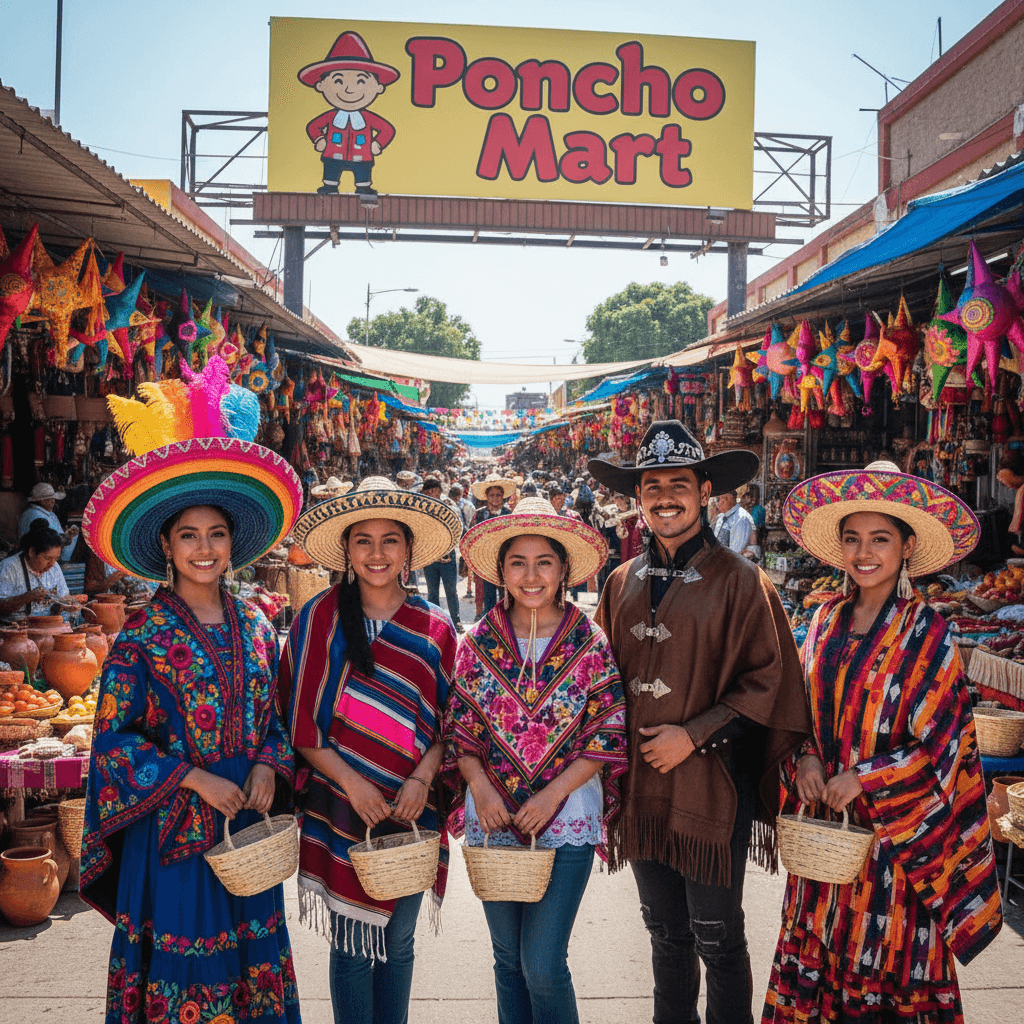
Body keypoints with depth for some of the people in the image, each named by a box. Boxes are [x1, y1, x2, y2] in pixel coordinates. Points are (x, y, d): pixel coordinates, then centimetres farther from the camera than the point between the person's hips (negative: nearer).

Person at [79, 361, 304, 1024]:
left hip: (248, 820, 4)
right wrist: (194, 777, -16)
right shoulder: (143, 634, -9)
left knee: (249, 956, 14)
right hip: (173, 827, -4)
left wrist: (268, 766, -7)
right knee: (181, 966, 6)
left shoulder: (256, 626, 3)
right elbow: (113, 734, -10)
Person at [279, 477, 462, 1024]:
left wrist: (422, 778, -10)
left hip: (411, 809, 2)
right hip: (341, 808, -2)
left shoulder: (434, 628, 2)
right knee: (352, 947, 4)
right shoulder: (320, 618, -4)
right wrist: (351, 781, -13)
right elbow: (300, 722, -5)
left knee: (398, 943, 15)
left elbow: (449, 722, 5)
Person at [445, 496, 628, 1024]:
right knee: (509, 959, 15)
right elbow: (458, 729, 4)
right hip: (493, 819, 3)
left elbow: (609, 734, -5)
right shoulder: (478, 644, 1)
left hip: (566, 821, -2)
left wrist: (553, 794, -14)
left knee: (543, 965, -5)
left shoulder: (590, 645, -4)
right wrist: (481, 788, -12)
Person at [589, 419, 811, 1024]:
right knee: (667, 934, 19)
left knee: (717, 938, 7)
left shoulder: (739, 581, -8)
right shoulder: (623, 583, 7)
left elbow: (768, 679, -10)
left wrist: (694, 735, -15)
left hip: (713, 787, -5)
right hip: (642, 786, 5)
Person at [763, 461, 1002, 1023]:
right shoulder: (827, 619, 3)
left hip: (892, 828, -4)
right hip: (825, 817, 5)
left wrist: (860, 779, -17)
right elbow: (802, 702, 11)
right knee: (822, 944, 14)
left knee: (883, 955, 6)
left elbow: (940, 746, -11)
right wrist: (806, 756, -7)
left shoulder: (927, 634, -11)